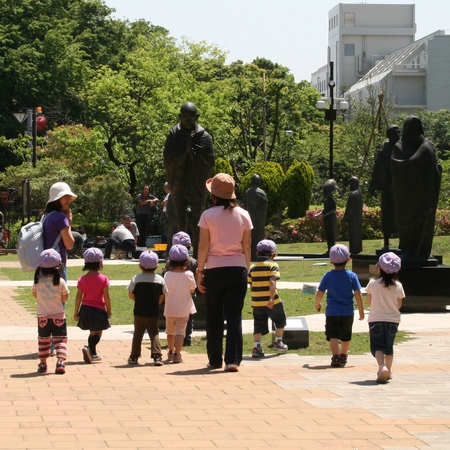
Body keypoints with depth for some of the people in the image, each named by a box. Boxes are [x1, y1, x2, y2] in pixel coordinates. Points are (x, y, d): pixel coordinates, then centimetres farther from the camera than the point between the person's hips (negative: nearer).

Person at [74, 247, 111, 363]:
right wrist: (109, 310, 1)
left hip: (85, 309, 4)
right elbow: (106, 296, -9)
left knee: (92, 332, 19)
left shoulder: (82, 279, 1)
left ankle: (93, 354, 24)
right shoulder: (103, 279, -8)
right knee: (97, 333, 0)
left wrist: (76, 312, 8)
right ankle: (89, 348, -25)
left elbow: (78, 297, 1)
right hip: (98, 309, -4)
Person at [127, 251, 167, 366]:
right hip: (154, 313, 0)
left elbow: (131, 295, 1)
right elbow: (161, 297, 4)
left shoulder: (136, 279, -5)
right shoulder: (160, 279, -1)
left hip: (139, 313, 0)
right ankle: (157, 356, -11)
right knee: (154, 334, 3)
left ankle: (134, 356, 17)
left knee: (138, 334, 11)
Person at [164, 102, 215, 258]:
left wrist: (192, 151, -13)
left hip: (198, 185, -1)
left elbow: (210, 162, -8)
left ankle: (197, 257, 2)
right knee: (180, 223, 7)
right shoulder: (173, 135, -2)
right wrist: (184, 151, -15)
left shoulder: (204, 137, -4)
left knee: (195, 224, -1)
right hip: (179, 185, 1)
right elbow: (168, 161, -6)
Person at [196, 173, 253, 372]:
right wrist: (247, 270, 13)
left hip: (214, 269, -1)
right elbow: (247, 247, 4)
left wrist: (200, 271, 2)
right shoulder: (243, 215, 1)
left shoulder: (208, 215, -5)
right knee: (234, 316, 2)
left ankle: (215, 360, 16)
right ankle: (233, 360, -5)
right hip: (237, 268, 1)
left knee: (214, 317, 10)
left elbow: (203, 246, -5)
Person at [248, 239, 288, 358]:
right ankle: (278, 342, 23)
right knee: (280, 320, 18)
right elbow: (272, 282, -18)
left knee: (258, 324, 7)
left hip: (256, 302, 4)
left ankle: (256, 347, -2)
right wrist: (272, 298, -23)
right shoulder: (272, 265, -6)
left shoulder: (253, 267, 10)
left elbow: (251, 286, 14)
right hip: (270, 301, -4)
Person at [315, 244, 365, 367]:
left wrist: (317, 304, 20)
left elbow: (319, 293, -1)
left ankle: (335, 357, -21)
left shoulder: (327, 276, -5)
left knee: (333, 336, -3)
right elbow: (358, 294, -5)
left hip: (332, 312, -2)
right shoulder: (352, 276, -4)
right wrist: (361, 311, 3)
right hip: (348, 312, 2)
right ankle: (343, 356, 33)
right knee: (346, 337, 18)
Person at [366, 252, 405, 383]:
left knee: (377, 346, -1)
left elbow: (369, 302, 3)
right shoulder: (398, 286, -6)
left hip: (375, 319, -2)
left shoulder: (373, 284, -9)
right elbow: (399, 305, 3)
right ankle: (388, 371, 26)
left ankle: (382, 366, -25)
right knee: (389, 346, 17)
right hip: (393, 319, 2)